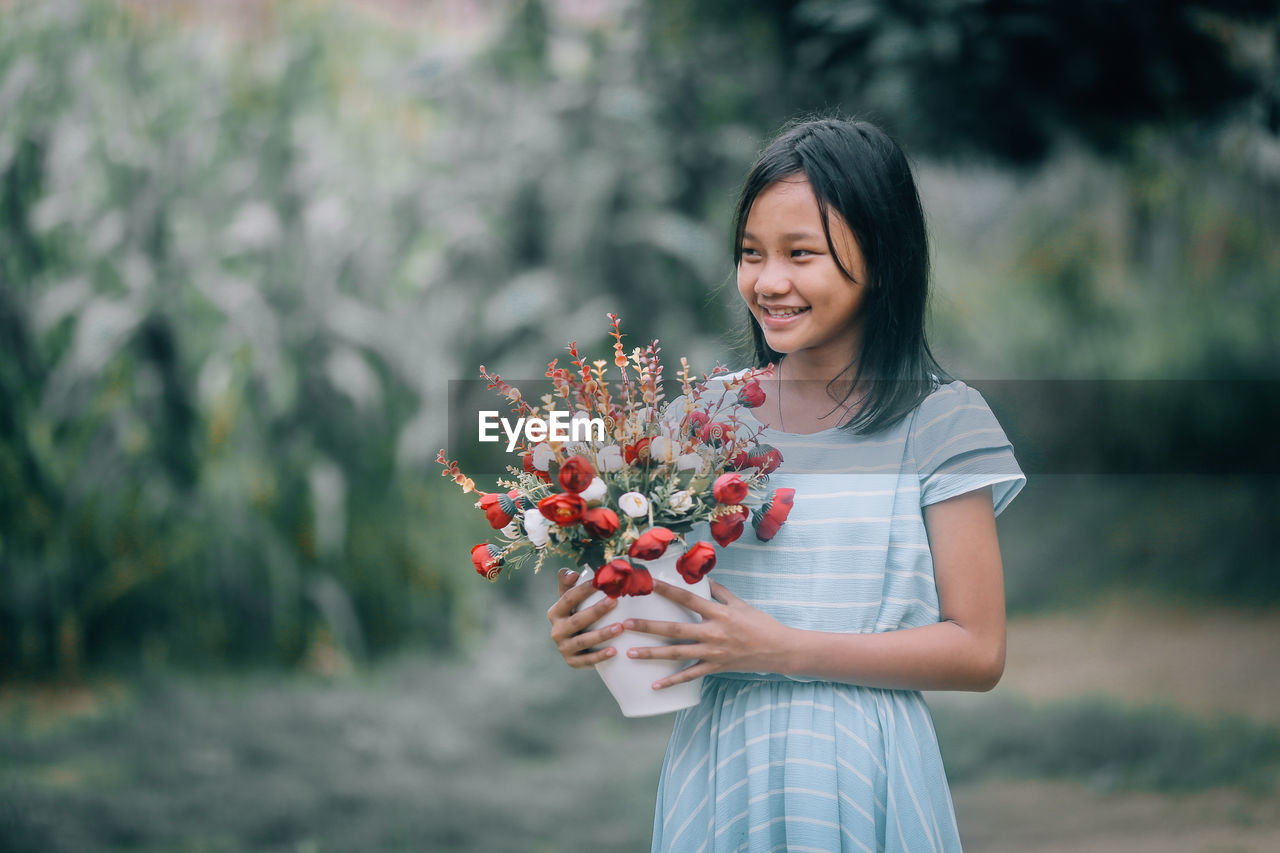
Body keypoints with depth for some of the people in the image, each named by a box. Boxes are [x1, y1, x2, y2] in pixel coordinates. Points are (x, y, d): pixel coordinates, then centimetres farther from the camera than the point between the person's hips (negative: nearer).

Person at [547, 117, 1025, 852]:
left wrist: (782, 649, -16)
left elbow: (978, 652, -8)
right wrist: (594, 629, -9)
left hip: (856, 780, -3)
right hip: (718, 769, 3)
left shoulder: (941, 422, -5)